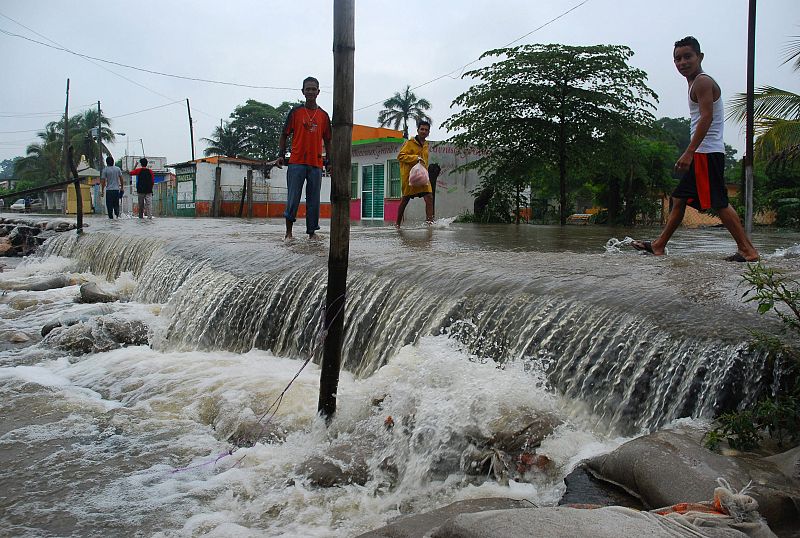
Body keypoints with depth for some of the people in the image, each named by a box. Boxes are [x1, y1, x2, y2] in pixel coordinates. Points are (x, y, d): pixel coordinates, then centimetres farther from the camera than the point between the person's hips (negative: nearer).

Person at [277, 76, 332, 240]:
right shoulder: (295, 112, 6)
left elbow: (327, 140, 15)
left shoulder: (324, 115, 11)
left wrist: (328, 161, 9)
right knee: (293, 198, -4)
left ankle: (312, 232, 9)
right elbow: (284, 135, 8)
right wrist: (281, 154, -2)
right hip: (296, 162, -2)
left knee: (314, 200, 3)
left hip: (316, 164, 2)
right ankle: (288, 231, 6)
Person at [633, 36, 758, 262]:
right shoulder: (696, 83, 21)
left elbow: (706, 117, -20)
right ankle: (659, 246, 19)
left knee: (719, 203, -12)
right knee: (679, 198, 13)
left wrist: (689, 152, -25)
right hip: (702, 153, 10)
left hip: (707, 152, -10)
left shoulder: (702, 81, -9)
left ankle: (747, 250, -9)